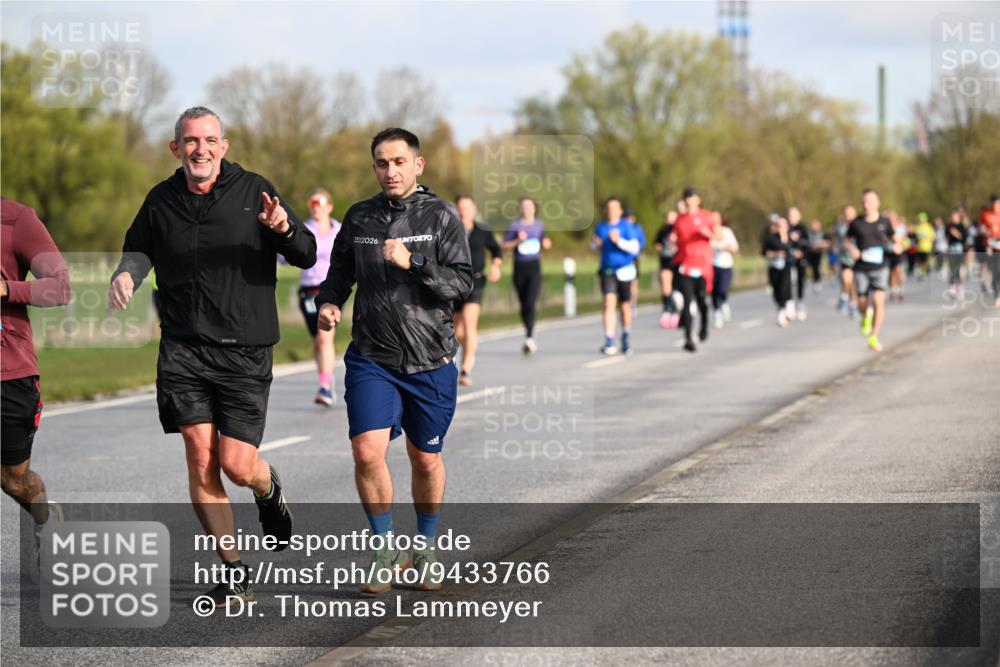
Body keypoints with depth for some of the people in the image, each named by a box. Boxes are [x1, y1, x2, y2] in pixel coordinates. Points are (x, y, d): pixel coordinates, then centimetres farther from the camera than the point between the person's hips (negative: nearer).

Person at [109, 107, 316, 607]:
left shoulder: (252, 191, -1)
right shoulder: (161, 201, 7)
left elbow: (306, 256, -2)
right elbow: (140, 246, 25)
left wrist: (284, 229, -24)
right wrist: (126, 272, 3)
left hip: (244, 352, -2)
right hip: (183, 350, 2)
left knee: (237, 465, -6)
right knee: (200, 457, -6)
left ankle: (269, 490, 33)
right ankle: (233, 570, 6)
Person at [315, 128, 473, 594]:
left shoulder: (440, 218, -2)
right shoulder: (359, 218, 7)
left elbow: (462, 283, -10)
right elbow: (339, 273, 19)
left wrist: (412, 264, -23)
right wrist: (328, 303, -1)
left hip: (430, 361, -1)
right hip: (371, 358, 1)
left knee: (426, 459, 9)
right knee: (367, 451, -14)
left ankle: (425, 551, 30)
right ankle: (386, 551, 3)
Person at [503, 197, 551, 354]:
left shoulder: (539, 225, 9)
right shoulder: (514, 225, 2)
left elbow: (544, 244, 23)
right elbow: (505, 246, 0)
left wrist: (547, 244, 1)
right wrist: (518, 241, -14)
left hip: (534, 266, -1)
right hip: (519, 266, 1)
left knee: (530, 303, -17)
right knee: (523, 304, 9)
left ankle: (529, 338, -25)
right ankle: (530, 339, 24)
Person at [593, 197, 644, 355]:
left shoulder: (626, 226, -6)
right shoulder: (600, 227, 6)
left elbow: (635, 247, -13)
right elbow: (596, 245, 20)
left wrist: (619, 241, -26)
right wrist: (596, 244, -3)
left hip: (624, 270, -2)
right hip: (607, 271, 2)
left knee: (625, 306, 9)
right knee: (609, 303, -14)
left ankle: (626, 336, 33)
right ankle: (609, 342, -19)